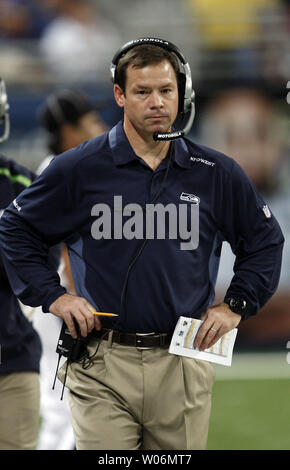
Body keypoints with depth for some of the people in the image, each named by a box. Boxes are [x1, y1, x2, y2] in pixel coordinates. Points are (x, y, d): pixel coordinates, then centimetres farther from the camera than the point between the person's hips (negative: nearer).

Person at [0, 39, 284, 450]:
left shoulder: (216, 174, 7)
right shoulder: (80, 169, 1)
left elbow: (265, 241, 21)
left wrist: (236, 306, 11)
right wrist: (51, 296, 2)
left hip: (183, 365, 2)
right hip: (102, 369, -2)